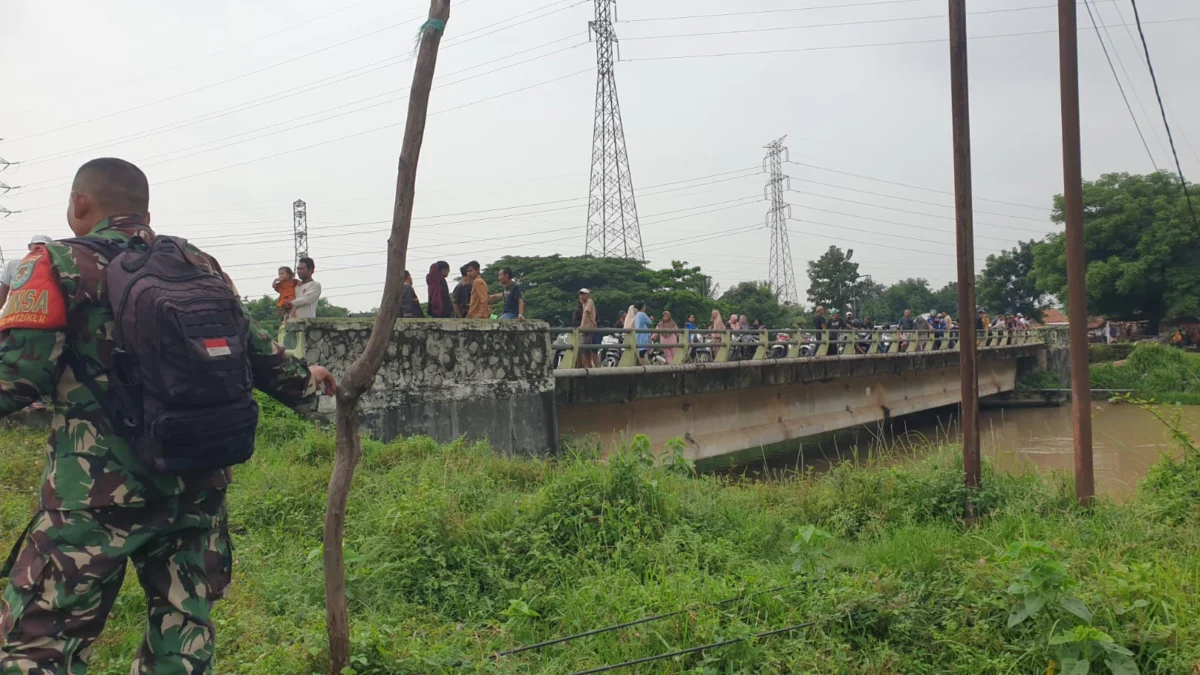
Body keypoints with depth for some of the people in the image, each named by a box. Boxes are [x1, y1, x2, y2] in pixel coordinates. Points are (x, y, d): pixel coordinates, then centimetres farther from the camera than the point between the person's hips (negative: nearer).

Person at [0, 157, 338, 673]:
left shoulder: (61, 265, -5)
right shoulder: (200, 267, 10)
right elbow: (258, 354, 16)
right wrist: (306, 383, 34)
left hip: (95, 494, -5)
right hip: (197, 487, 5)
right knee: (182, 634, 19)